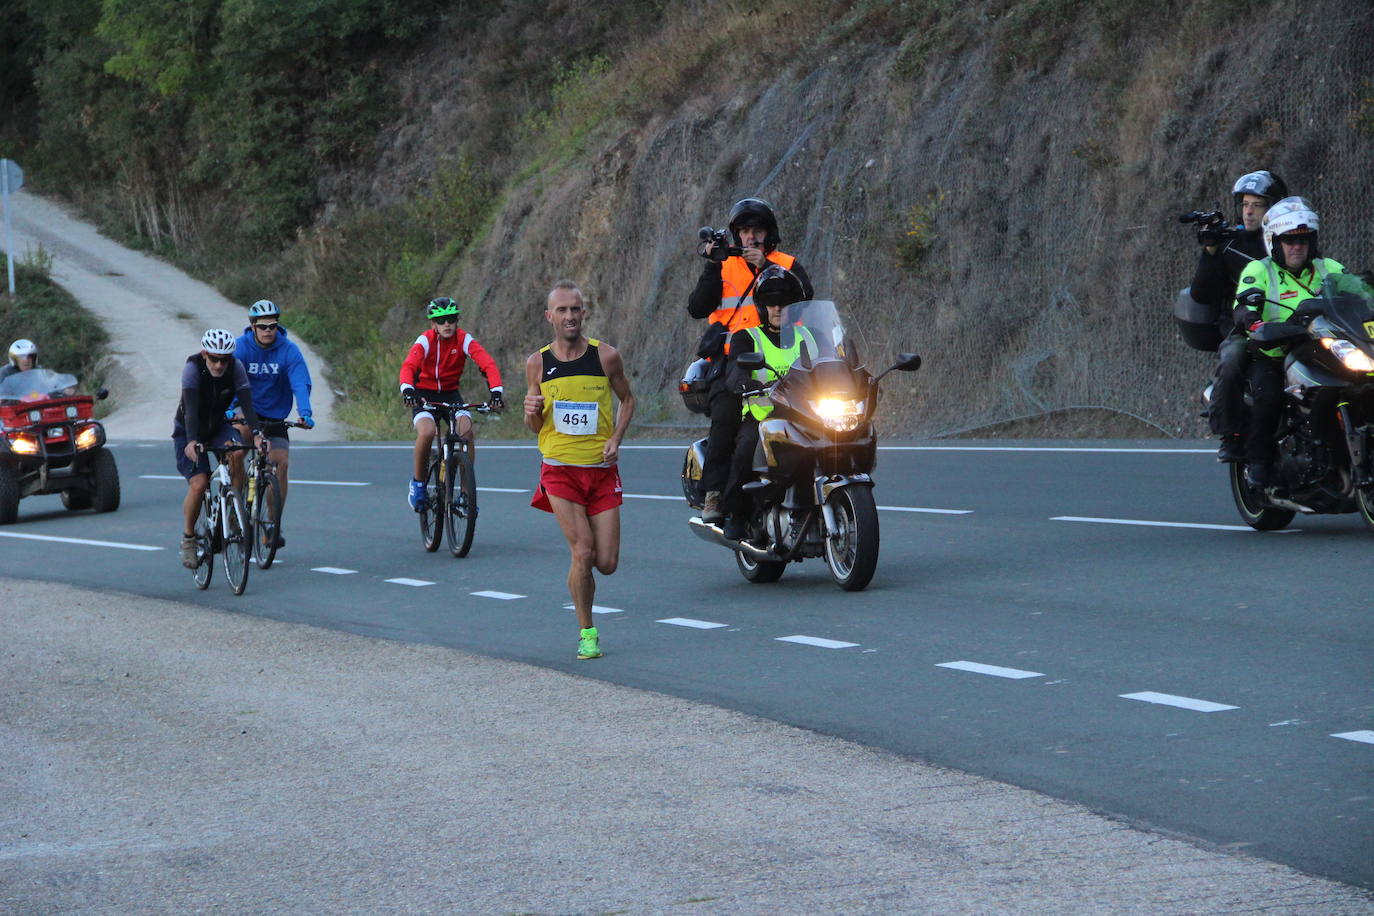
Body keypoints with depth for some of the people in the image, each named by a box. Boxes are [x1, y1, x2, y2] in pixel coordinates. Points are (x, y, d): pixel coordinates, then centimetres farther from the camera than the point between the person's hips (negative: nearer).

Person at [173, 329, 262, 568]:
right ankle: (188, 538, 3)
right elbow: (191, 408, -38)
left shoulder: (235, 368, -19)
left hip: (218, 427, 3)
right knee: (198, 484, -20)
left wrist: (256, 435, -43)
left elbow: (246, 403, -27)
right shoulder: (192, 368, -28)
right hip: (187, 431, -3)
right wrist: (192, 441, -53)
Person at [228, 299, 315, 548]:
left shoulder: (289, 351, -11)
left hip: (275, 417, 1)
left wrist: (305, 413, -40)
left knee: (281, 463, -14)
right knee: (236, 452, -28)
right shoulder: (240, 347, -12)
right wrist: (229, 410, -42)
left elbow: (301, 384, -21)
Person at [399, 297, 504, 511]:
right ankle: (418, 483, -5)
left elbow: (488, 363, -23)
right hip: (424, 393, -2)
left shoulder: (464, 339, -12)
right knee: (427, 432, -29)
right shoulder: (425, 341, -16)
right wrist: (407, 390, -51)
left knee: (466, 430, -24)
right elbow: (408, 366, -31)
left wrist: (496, 391, -39)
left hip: (451, 393, 2)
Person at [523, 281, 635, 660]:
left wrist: (616, 438, -2)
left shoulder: (606, 356, -2)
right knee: (583, 554, -14)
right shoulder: (538, 363, 1)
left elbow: (627, 399, 14)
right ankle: (587, 633, 3)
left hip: (602, 469, 1)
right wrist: (532, 411, -14)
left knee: (607, 563, -1)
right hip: (560, 469, -1)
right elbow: (534, 427, 10)